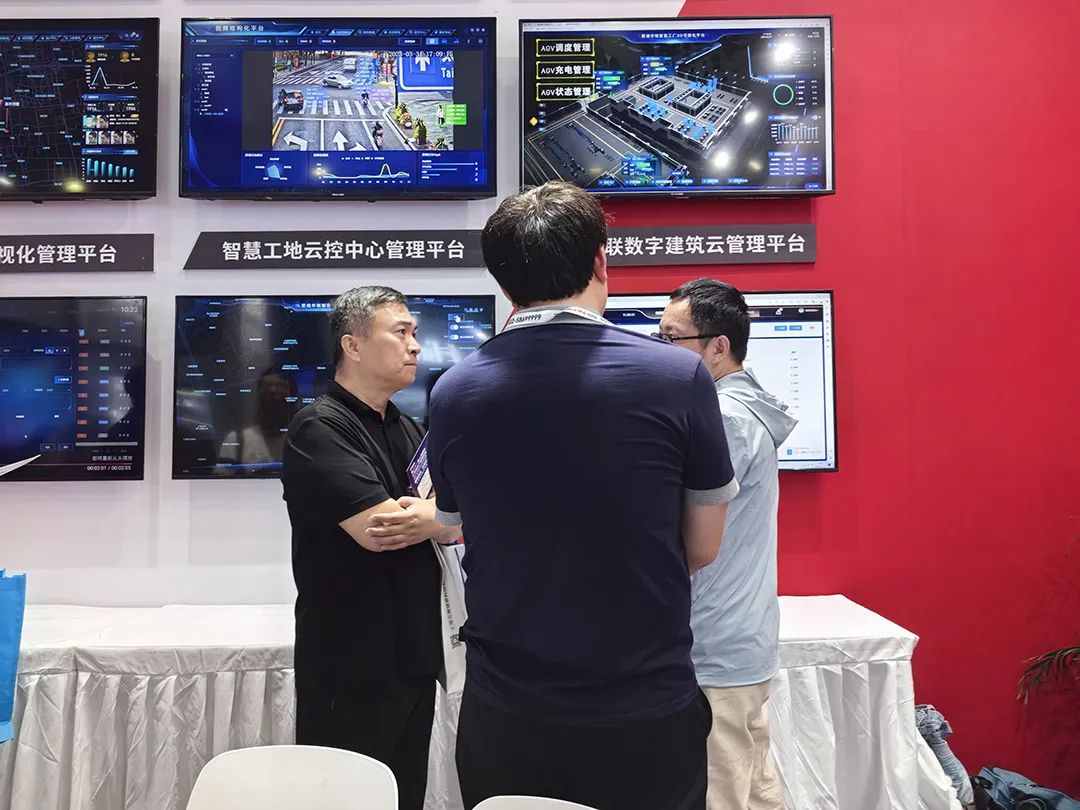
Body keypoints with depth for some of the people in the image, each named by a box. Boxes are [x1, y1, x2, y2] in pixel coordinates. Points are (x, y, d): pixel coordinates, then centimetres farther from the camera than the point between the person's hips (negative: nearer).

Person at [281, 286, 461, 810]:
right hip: (352, 668, -7)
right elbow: (374, 528, -25)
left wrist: (427, 521, -17)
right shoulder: (320, 428, -13)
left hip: (413, 657, 7)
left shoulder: (408, 430, 12)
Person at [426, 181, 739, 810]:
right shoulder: (679, 375, -14)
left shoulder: (452, 392, -7)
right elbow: (702, 549, -3)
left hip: (504, 717, 2)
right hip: (649, 718, -1)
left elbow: (469, 539, 5)